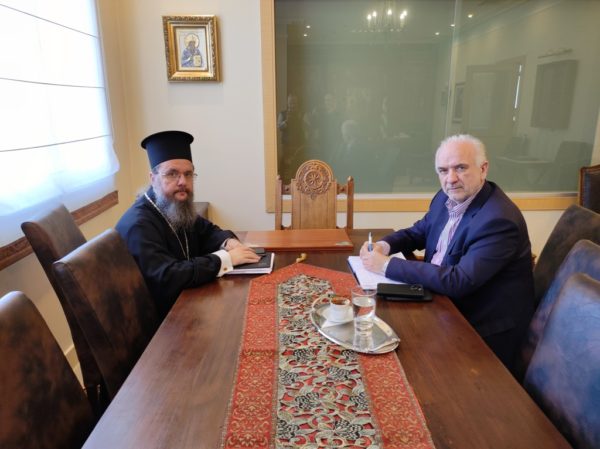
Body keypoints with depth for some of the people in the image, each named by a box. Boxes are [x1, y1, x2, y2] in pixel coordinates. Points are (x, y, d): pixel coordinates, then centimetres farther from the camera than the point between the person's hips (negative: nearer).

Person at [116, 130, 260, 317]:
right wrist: (225, 258, -25)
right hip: (161, 317, -7)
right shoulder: (139, 225, -24)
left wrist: (229, 242, -7)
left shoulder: (180, 209, -1)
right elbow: (168, 278, -33)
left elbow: (207, 231, 15)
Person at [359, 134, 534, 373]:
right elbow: (419, 232, 14)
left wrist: (387, 265, -28)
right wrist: (384, 245, -8)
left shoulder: (499, 220, -26)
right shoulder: (447, 198, -1)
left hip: (482, 330, -7)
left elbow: (458, 281, -31)